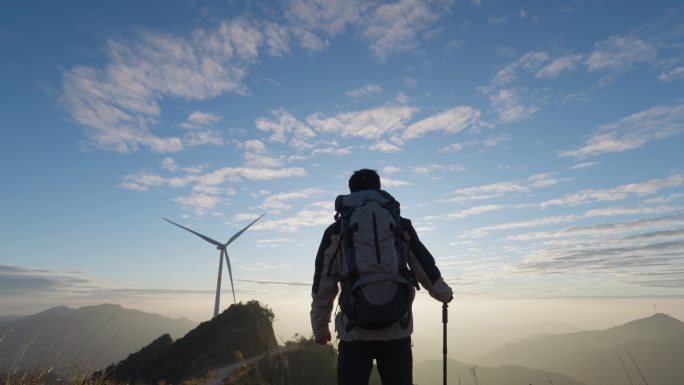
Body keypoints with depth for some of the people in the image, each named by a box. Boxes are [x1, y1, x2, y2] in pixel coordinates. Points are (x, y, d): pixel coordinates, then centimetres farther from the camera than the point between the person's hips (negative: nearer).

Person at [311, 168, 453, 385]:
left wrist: (320, 327, 16)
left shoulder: (336, 231, 2)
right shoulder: (401, 226, 6)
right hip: (396, 330, 2)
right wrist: (445, 294, 32)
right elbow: (425, 268, 11)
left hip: (354, 331, -1)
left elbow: (323, 285, 4)